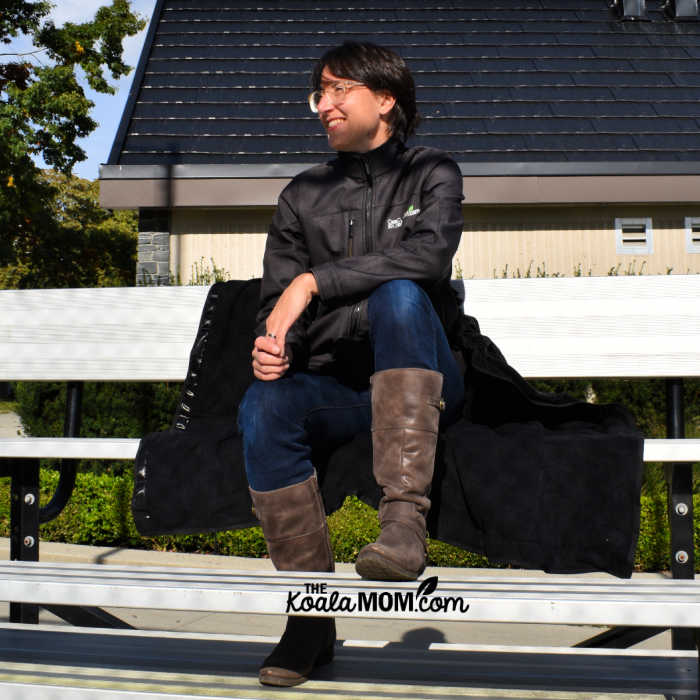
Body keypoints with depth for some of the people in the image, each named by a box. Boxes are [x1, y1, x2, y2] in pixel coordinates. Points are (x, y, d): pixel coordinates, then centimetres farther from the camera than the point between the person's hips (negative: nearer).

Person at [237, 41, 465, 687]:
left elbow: (429, 253, -14)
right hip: (336, 389, 3)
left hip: (421, 385, -3)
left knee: (400, 294, -33)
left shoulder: (431, 173, 8)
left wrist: (314, 282, -20)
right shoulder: (304, 196, 18)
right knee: (262, 404, -29)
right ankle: (311, 617, -18)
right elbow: (277, 297, 11)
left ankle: (405, 518, -40)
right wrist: (273, 343, -14)